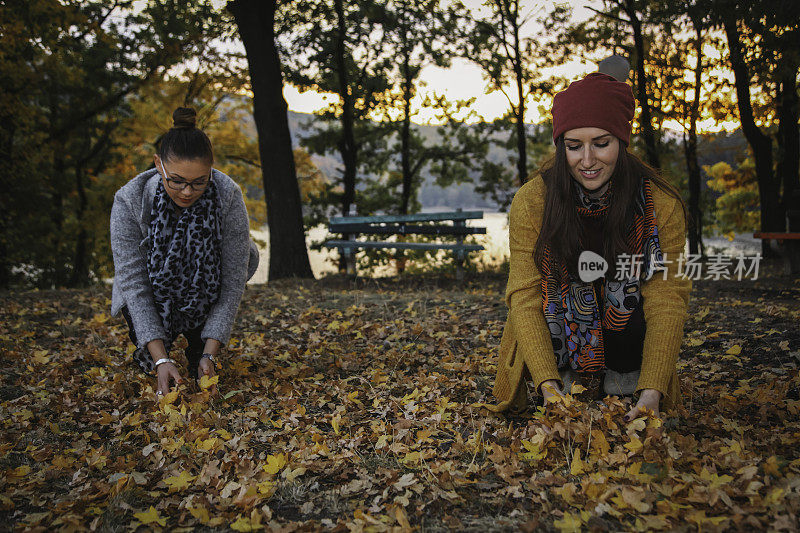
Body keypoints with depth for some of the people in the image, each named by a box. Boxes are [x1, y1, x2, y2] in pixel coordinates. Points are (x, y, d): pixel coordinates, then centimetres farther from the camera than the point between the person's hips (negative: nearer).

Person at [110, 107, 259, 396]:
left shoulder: (228, 196, -30)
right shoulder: (129, 201, -30)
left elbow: (233, 280, -27)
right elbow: (133, 282, -29)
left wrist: (209, 354, -32)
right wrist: (161, 359, -37)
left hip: (205, 294, 2)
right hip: (153, 295, -2)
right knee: (150, 362, -18)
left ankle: (198, 346, -2)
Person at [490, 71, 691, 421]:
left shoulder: (662, 205, -15)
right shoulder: (531, 202, -16)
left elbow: (666, 300, -17)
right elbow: (525, 297, -18)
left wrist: (652, 392, -30)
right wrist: (548, 385, -31)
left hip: (626, 329, 1)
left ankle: (624, 377, 4)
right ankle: (568, 375, 3)